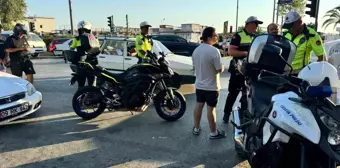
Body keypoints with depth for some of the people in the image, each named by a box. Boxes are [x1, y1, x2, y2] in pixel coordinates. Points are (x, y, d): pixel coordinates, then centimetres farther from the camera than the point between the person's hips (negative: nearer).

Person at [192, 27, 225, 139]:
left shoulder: (196, 50, 2)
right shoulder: (214, 51, -21)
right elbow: (220, 69, -18)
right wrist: (222, 67, 3)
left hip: (199, 84, 7)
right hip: (211, 86, -7)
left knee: (198, 105, 16)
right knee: (211, 108, 3)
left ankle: (196, 128, 28)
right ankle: (213, 133, 16)